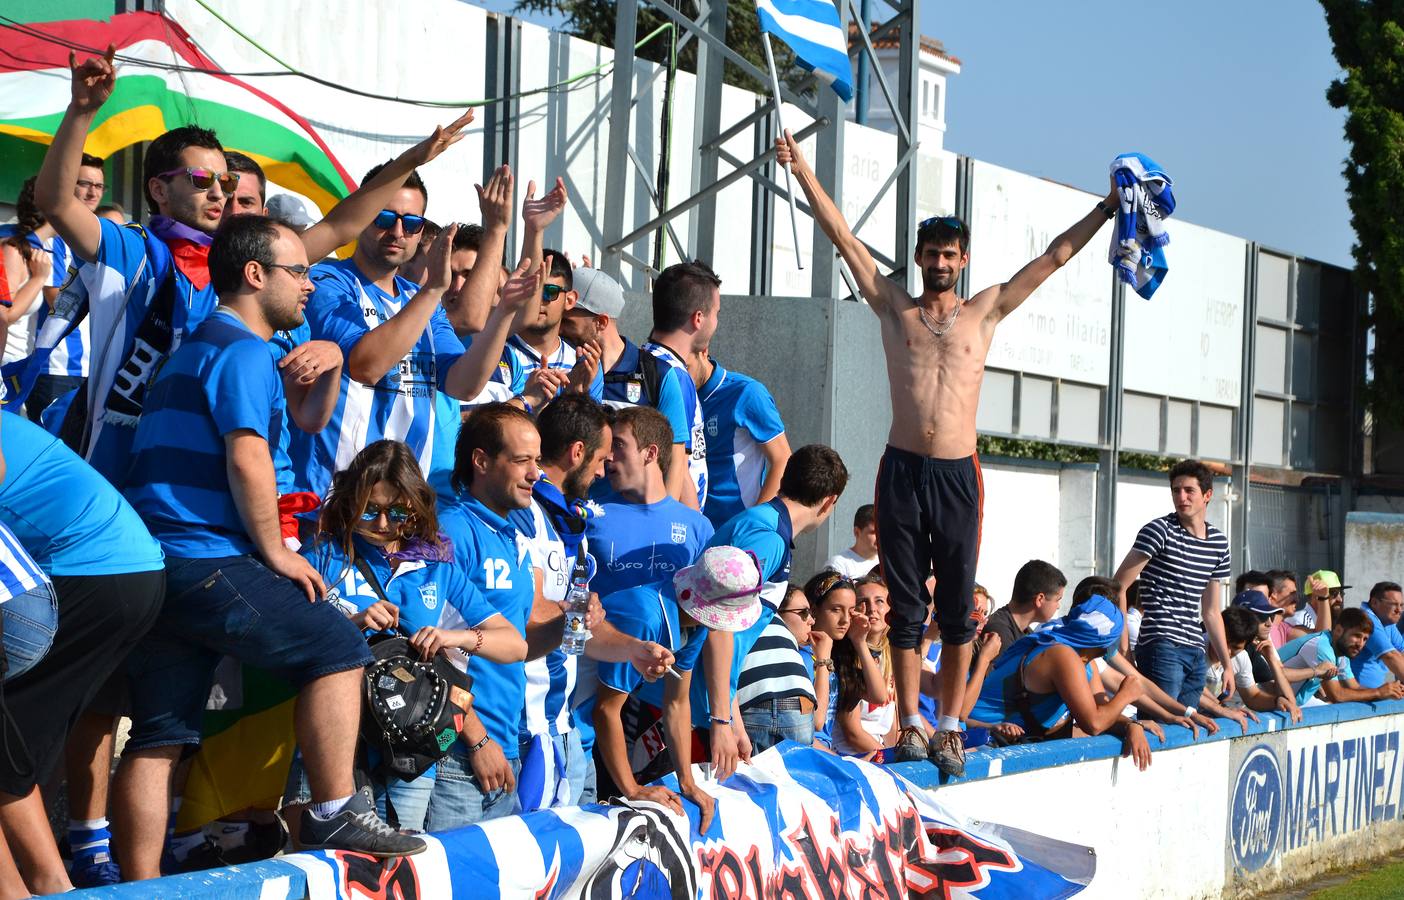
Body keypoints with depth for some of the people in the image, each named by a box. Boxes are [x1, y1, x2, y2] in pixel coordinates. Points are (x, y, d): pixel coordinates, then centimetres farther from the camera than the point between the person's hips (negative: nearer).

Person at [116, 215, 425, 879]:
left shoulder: (198, 348, 27)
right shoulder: (244, 351, -6)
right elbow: (247, 458, -16)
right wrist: (275, 551, -8)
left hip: (153, 565, 10)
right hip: (207, 558, -10)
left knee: (159, 737, 6)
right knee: (336, 645, -3)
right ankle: (334, 816, -4)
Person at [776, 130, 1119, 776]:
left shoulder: (984, 313, 11)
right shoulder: (894, 308, 11)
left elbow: (1054, 257, 13)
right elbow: (843, 237, 7)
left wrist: (1107, 208, 11)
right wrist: (803, 173, 4)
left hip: (958, 474, 0)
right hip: (902, 472, 0)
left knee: (957, 608, 1)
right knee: (906, 608, 2)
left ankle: (950, 725, 7)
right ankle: (911, 724, 7)